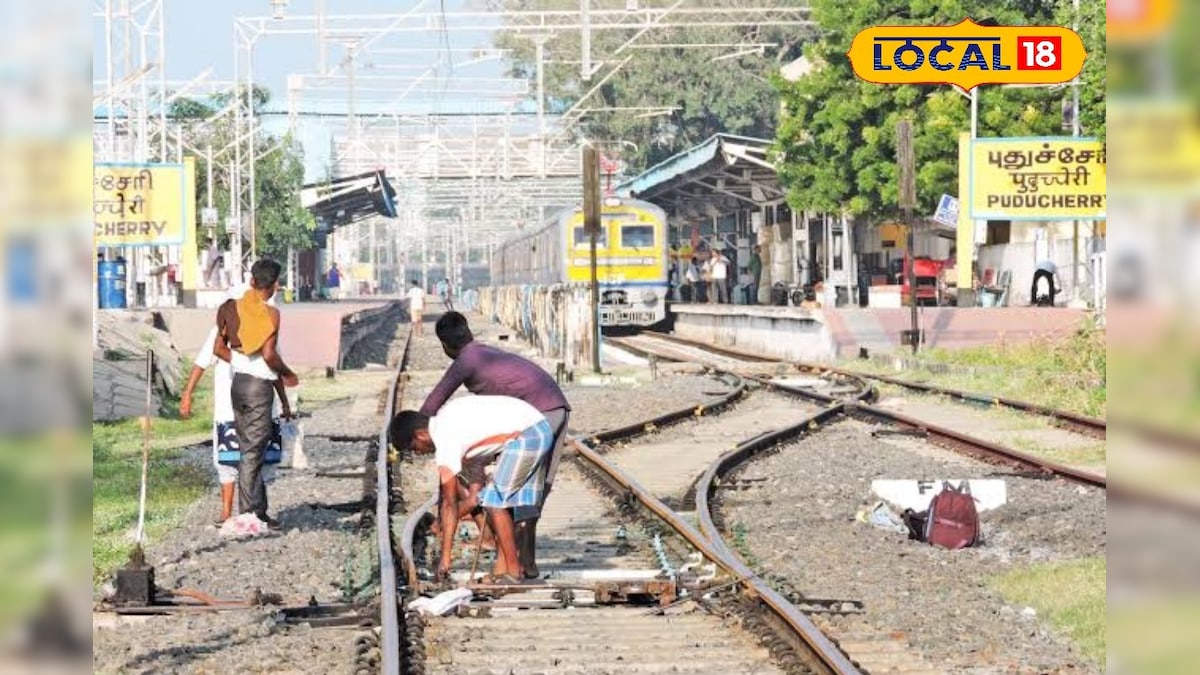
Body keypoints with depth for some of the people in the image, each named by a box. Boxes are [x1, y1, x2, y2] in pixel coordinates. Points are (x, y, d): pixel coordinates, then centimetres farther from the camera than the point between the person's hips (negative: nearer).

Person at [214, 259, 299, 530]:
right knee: (252, 453, -4)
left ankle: (259, 511, 19)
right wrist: (288, 375, -3)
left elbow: (219, 348, 8)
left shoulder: (233, 308, 6)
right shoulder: (270, 314, -13)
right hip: (260, 385, -7)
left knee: (250, 449, 14)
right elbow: (269, 355, -19)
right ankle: (247, 515, -4)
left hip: (238, 383, 7)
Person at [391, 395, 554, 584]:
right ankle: (503, 566, 14)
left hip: (525, 437, -10)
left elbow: (450, 503, -8)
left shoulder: (445, 439, -11)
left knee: (494, 502, -4)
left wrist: (445, 555, -4)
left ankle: (513, 571, 1)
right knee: (501, 502, 14)